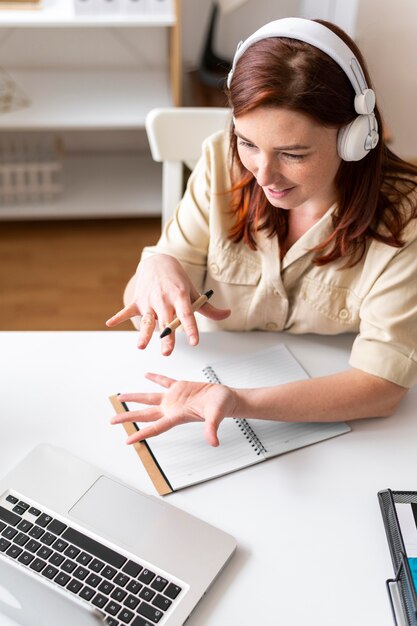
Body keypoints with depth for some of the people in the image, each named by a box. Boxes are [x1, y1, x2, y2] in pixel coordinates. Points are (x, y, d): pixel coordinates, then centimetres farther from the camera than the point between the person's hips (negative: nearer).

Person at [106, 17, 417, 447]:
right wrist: (156, 267, -29)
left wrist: (242, 403, -34)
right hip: (212, 378, 2)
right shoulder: (222, 161, -10)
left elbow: (382, 384, -21)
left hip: (327, 423, -2)